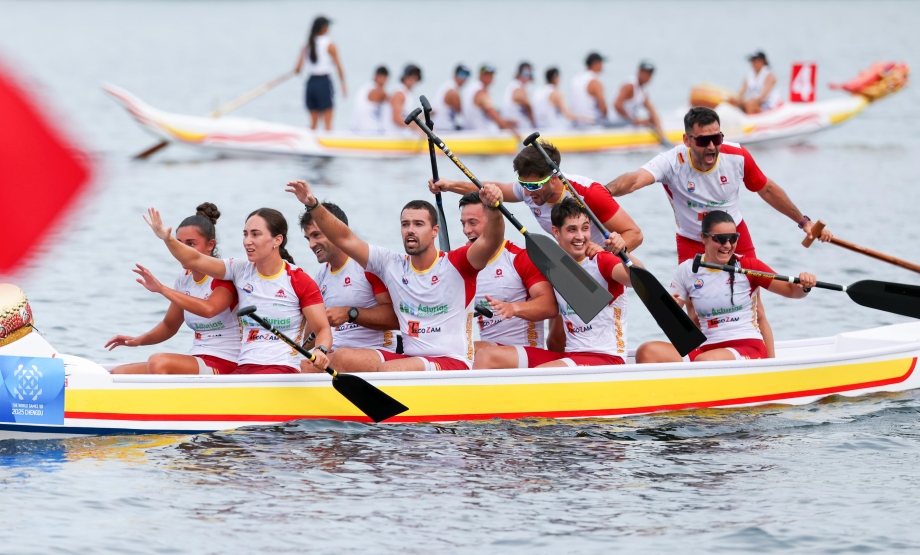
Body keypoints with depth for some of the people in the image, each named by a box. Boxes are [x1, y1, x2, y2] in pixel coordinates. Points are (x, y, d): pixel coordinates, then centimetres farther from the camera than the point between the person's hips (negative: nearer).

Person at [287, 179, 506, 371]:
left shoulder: (456, 265, -3)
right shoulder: (392, 265, 11)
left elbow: (491, 241, -21)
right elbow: (345, 239, 10)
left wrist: (493, 209, -42)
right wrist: (313, 205, -3)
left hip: (453, 364, -6)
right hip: (408, 358, 6)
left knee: (387, 370, -33)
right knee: (341, 358, -16)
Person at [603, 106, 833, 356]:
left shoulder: (737, 157, -18)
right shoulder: (672, 163, -27)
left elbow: (767, 189, 1)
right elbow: (636, 179, -47)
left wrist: (803, 222, 8)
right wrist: (604, 192, -68)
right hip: (692, 245, -2)